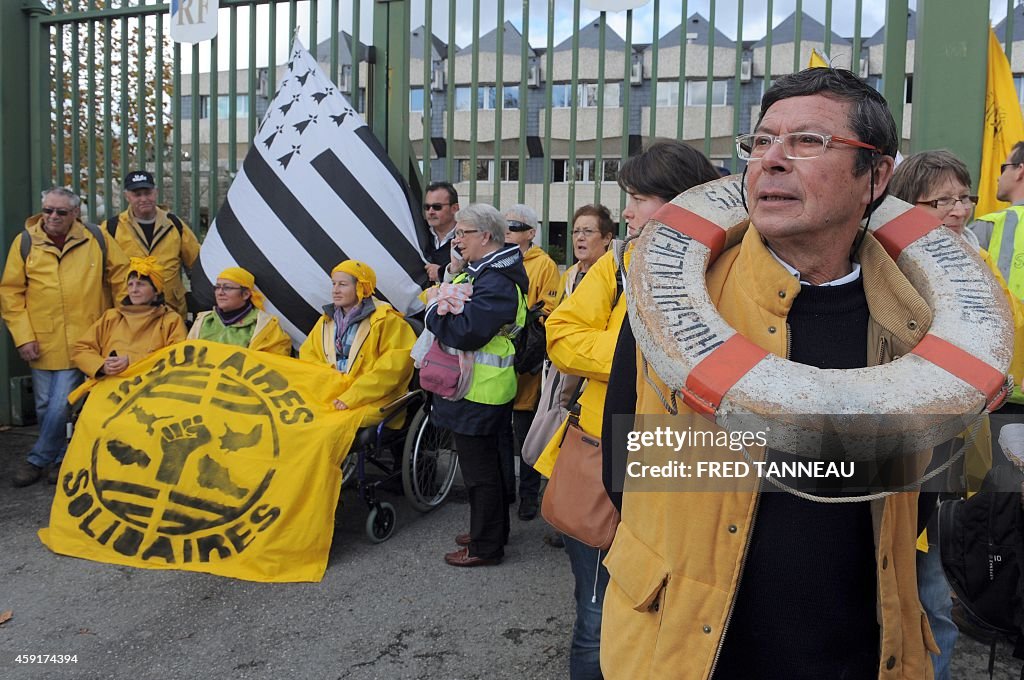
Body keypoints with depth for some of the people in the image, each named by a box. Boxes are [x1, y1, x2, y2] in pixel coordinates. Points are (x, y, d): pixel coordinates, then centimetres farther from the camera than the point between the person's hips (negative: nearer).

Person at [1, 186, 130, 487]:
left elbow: (121, 276, 8)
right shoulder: (25, 242, 2)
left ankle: (37, 459, 12)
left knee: (61, 404, -6)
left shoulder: (96, 238, 2)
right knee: (46, 405, 10)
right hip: (43, 342, 2)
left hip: (82, 340, -2)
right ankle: (59, 457, 30)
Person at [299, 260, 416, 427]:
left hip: (370, 401, -5)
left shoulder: (386, 321, -2)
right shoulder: (326, 320, 19)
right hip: (329, 394, 6)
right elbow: (308, 356, 18)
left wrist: (351, 397, -18)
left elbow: (393, 366, -11)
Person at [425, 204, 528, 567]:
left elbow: (465, 333, -29)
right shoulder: (482, 270, 12)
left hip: (479, 391, -11)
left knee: (479, 469, 1)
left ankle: (486, 546, 15)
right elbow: (461, 308, 13)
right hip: (481, 387, 11)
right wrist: (455, 274, 0)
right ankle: (491, 530, 36)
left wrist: (435, 304, -14)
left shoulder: (495, 281, -23)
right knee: (485, 462, 21)